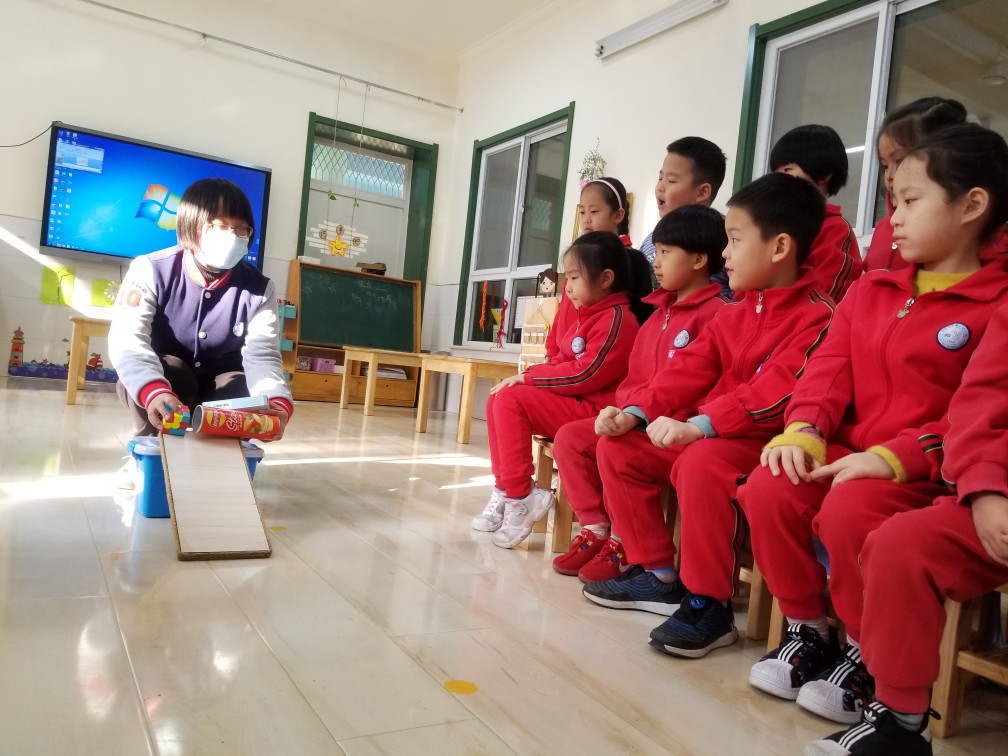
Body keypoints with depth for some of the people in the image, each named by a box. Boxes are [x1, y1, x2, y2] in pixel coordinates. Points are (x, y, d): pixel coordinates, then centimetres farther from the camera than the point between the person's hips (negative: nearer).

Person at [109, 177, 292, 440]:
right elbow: (127, 340, -33)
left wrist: (277, 402, -48)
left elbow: (262, 354, -23)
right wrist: (155, 391, -56)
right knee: (170, 372, -34)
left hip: (220, 387, 2)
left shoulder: (259, 288, -13)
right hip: (160, 380, -2)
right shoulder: (151, 270, -19)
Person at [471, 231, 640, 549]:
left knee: (511, 400, -21)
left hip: (591, 408, -10)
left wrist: (528, 377, -15)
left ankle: (520, 497, -16)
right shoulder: (586, 315, 17)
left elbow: (585, 374, -22)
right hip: (571, 402, 10)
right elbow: (562, 363, 19)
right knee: (497, 400, 5)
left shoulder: (616, 318, -14)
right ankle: (504, 489, 7)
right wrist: (528, 377, 1)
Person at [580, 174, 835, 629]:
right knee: (618, 448, 0)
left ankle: (708, 602, -19)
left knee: (701, 464, -38)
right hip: (702, 432, 9)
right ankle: (659, 576, 7)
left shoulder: (816, 318, -12)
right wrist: (636, 412, -6)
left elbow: (777, 390, -26)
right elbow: (688, 371, 8)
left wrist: (698, 426, -34)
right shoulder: (733, 315, 15)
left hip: (763, 439, -9)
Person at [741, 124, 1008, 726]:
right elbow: (829, 368, 7)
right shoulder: (871, 291, 15)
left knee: (850, 508, -33)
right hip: (849, 452, 6)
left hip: (929, 473, -5)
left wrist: (895, 456, -24)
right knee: (767, 490, -20)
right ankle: (808, 630, 4)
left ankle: (867, 655, -5)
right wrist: (804, 430, -11)